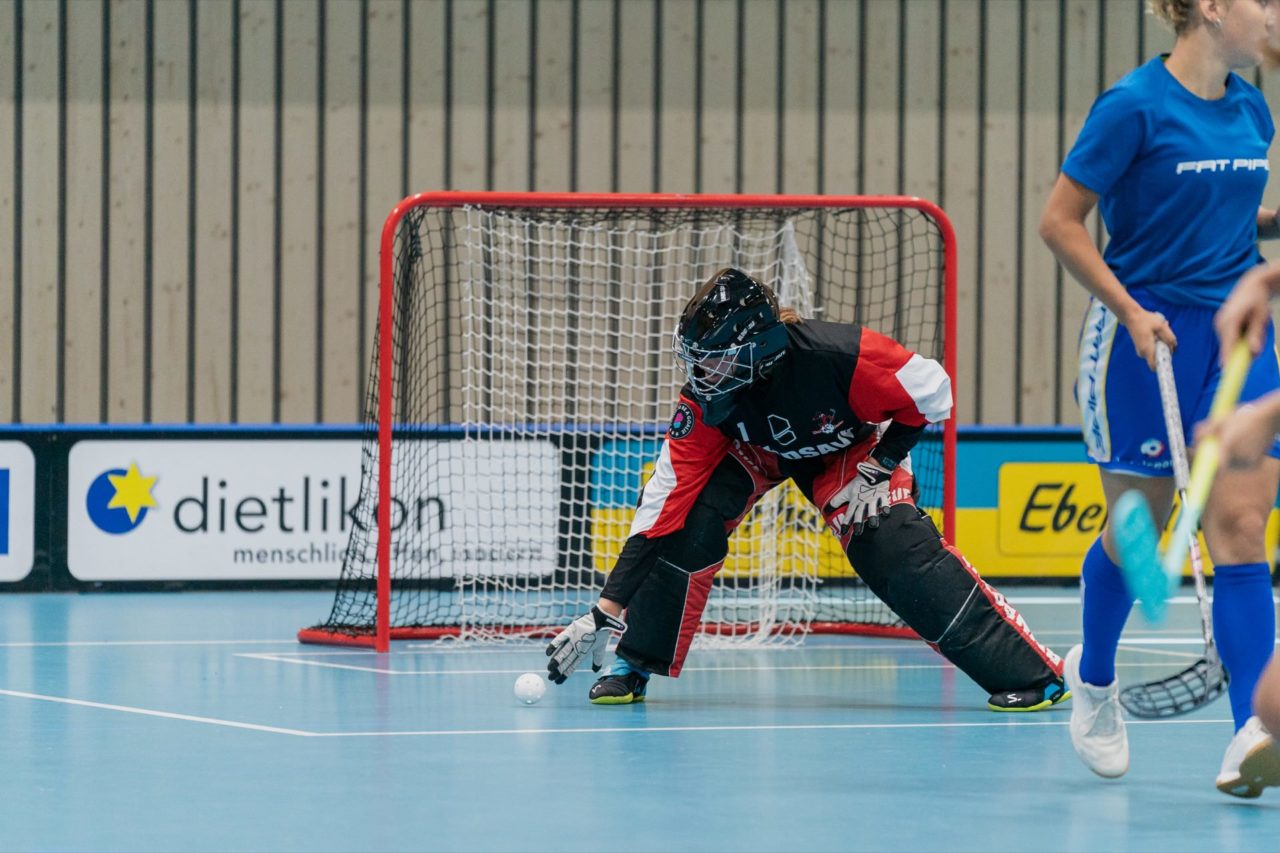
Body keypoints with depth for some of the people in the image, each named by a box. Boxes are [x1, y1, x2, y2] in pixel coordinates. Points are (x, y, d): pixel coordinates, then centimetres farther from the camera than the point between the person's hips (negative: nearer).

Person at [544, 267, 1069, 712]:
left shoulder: (837, 355, -41)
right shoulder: (704, 400, -30)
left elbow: (930, 391, -23)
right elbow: (662, 506, -29)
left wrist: (883, 461, -23)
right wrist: (607, 610, -32)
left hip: (849, 447, -2)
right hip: (753, 448, 2)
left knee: (896, 550, -24)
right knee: (689, 523, -24)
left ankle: (1031, 673, -20)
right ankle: (634, 664, -8)